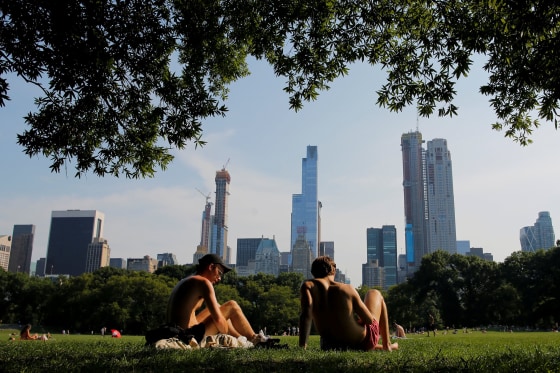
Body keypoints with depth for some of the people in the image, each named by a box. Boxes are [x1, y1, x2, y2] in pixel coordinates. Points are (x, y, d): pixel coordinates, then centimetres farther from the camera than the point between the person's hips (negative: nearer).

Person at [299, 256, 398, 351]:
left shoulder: (307, 286, -11)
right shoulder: (347, 289, -15)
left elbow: (306, 314, -26)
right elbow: (369, 320, -11)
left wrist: (302, 346, -26)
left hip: (332, 345, 3)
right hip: (362, 343, -2)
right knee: (374, 293, 24)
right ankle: (386, 345, 33)